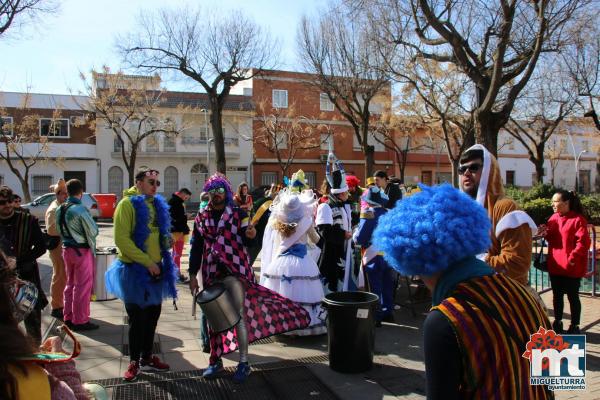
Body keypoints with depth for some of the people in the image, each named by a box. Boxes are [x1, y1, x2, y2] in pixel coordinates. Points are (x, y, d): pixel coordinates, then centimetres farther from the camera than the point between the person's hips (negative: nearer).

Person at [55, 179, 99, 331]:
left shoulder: (60, 209, 4)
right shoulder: (81, 209, -19)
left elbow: (59, 230, 11)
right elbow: (93, 231, -13)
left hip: (66, 249, 8)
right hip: (82, 250, -8)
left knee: (70, 283, 18)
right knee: (83, 286, 1)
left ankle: (68, 317, 27)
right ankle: (80, 321, 7)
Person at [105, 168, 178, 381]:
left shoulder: (158, 205, 9)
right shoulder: (127, 204, -11)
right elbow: (122, 239, -18)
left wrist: (167, 240, -1)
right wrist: (147, 262, -20)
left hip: (156, 268, 6)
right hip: (135, 269, -6)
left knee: (152, 315, 14)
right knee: (137, 318, 3)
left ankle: (147, 358, 29)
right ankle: (134, 362, 19)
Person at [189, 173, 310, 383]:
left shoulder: (238, 214, -1)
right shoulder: (201, 218, 7)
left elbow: (245, 242, -6)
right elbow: (196, 248, 9)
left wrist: (250, 235, -29)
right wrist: (193, 275, 5)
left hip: (235, 271, -3)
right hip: (212, 273, 4)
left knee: (239, 314, -4)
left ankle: (243, 362, 6)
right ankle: (216, 360, 25)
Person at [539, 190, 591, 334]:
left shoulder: (578, 219, -13)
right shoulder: (553, 218, 7)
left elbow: (583, 242, -17)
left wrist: (572, 259, -21)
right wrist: (547, 233, -4)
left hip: (572, 267, -6)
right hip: (555, 265, 6)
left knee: (572, 297, 6)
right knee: (557, 295, 16)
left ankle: (574, 327, 18)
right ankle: (557, 323, 29)